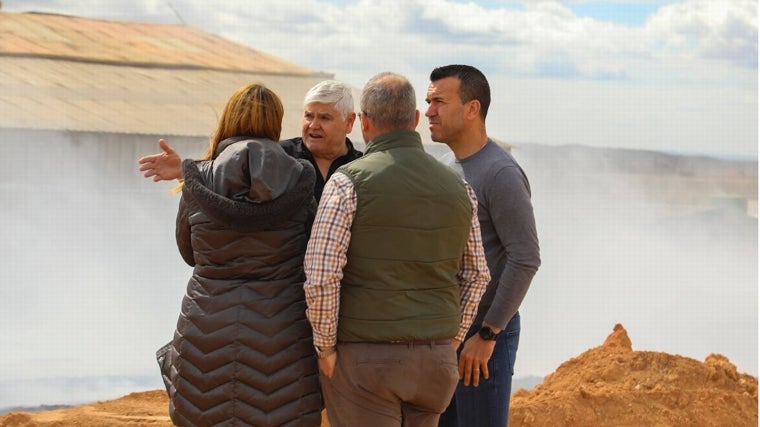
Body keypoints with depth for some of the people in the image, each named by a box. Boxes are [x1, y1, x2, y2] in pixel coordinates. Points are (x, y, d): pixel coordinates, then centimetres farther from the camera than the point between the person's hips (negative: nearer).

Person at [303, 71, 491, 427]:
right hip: (433, 362, 5)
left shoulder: (348, 183, -12)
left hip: (362, 359, -5)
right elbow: (475, 276, 12)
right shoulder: (457, 187, 5)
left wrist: (325, 347, -6)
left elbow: (321, 276, -17)